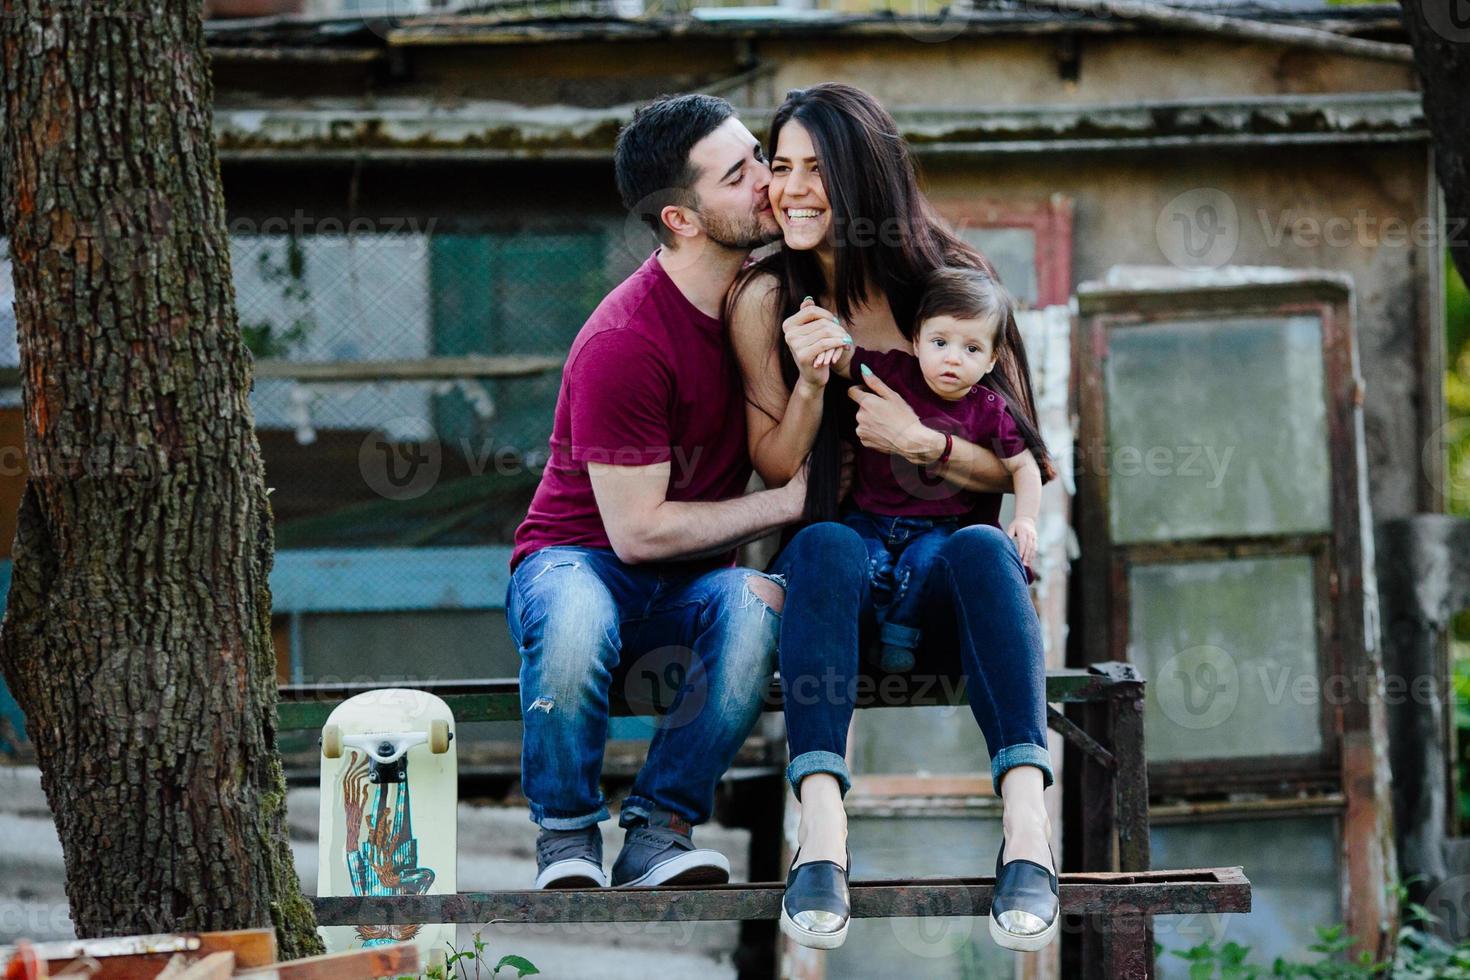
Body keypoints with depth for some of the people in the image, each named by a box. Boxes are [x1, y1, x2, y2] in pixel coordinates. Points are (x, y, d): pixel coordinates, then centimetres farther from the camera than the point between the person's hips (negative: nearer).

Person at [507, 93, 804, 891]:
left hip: (689, 583, 5)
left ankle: (658, 833, -18)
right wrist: (789, 502, -12)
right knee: (577, 618, -41)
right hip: (582, 562, -5)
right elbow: (638, 530, -18)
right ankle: (567, 840, -18)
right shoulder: (623, 344, -21)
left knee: (754, 607, -32)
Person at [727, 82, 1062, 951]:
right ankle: (822, 836, -51)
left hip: (945, 586, 0)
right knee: (825, 545, -34)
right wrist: (810, 383, -14)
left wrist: (922, 441, -15)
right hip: (838, 580, 0)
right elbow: (778, 473, 4)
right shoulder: (765, 300, 4)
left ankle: (1028, 834, -49)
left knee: (983, 547, -34)